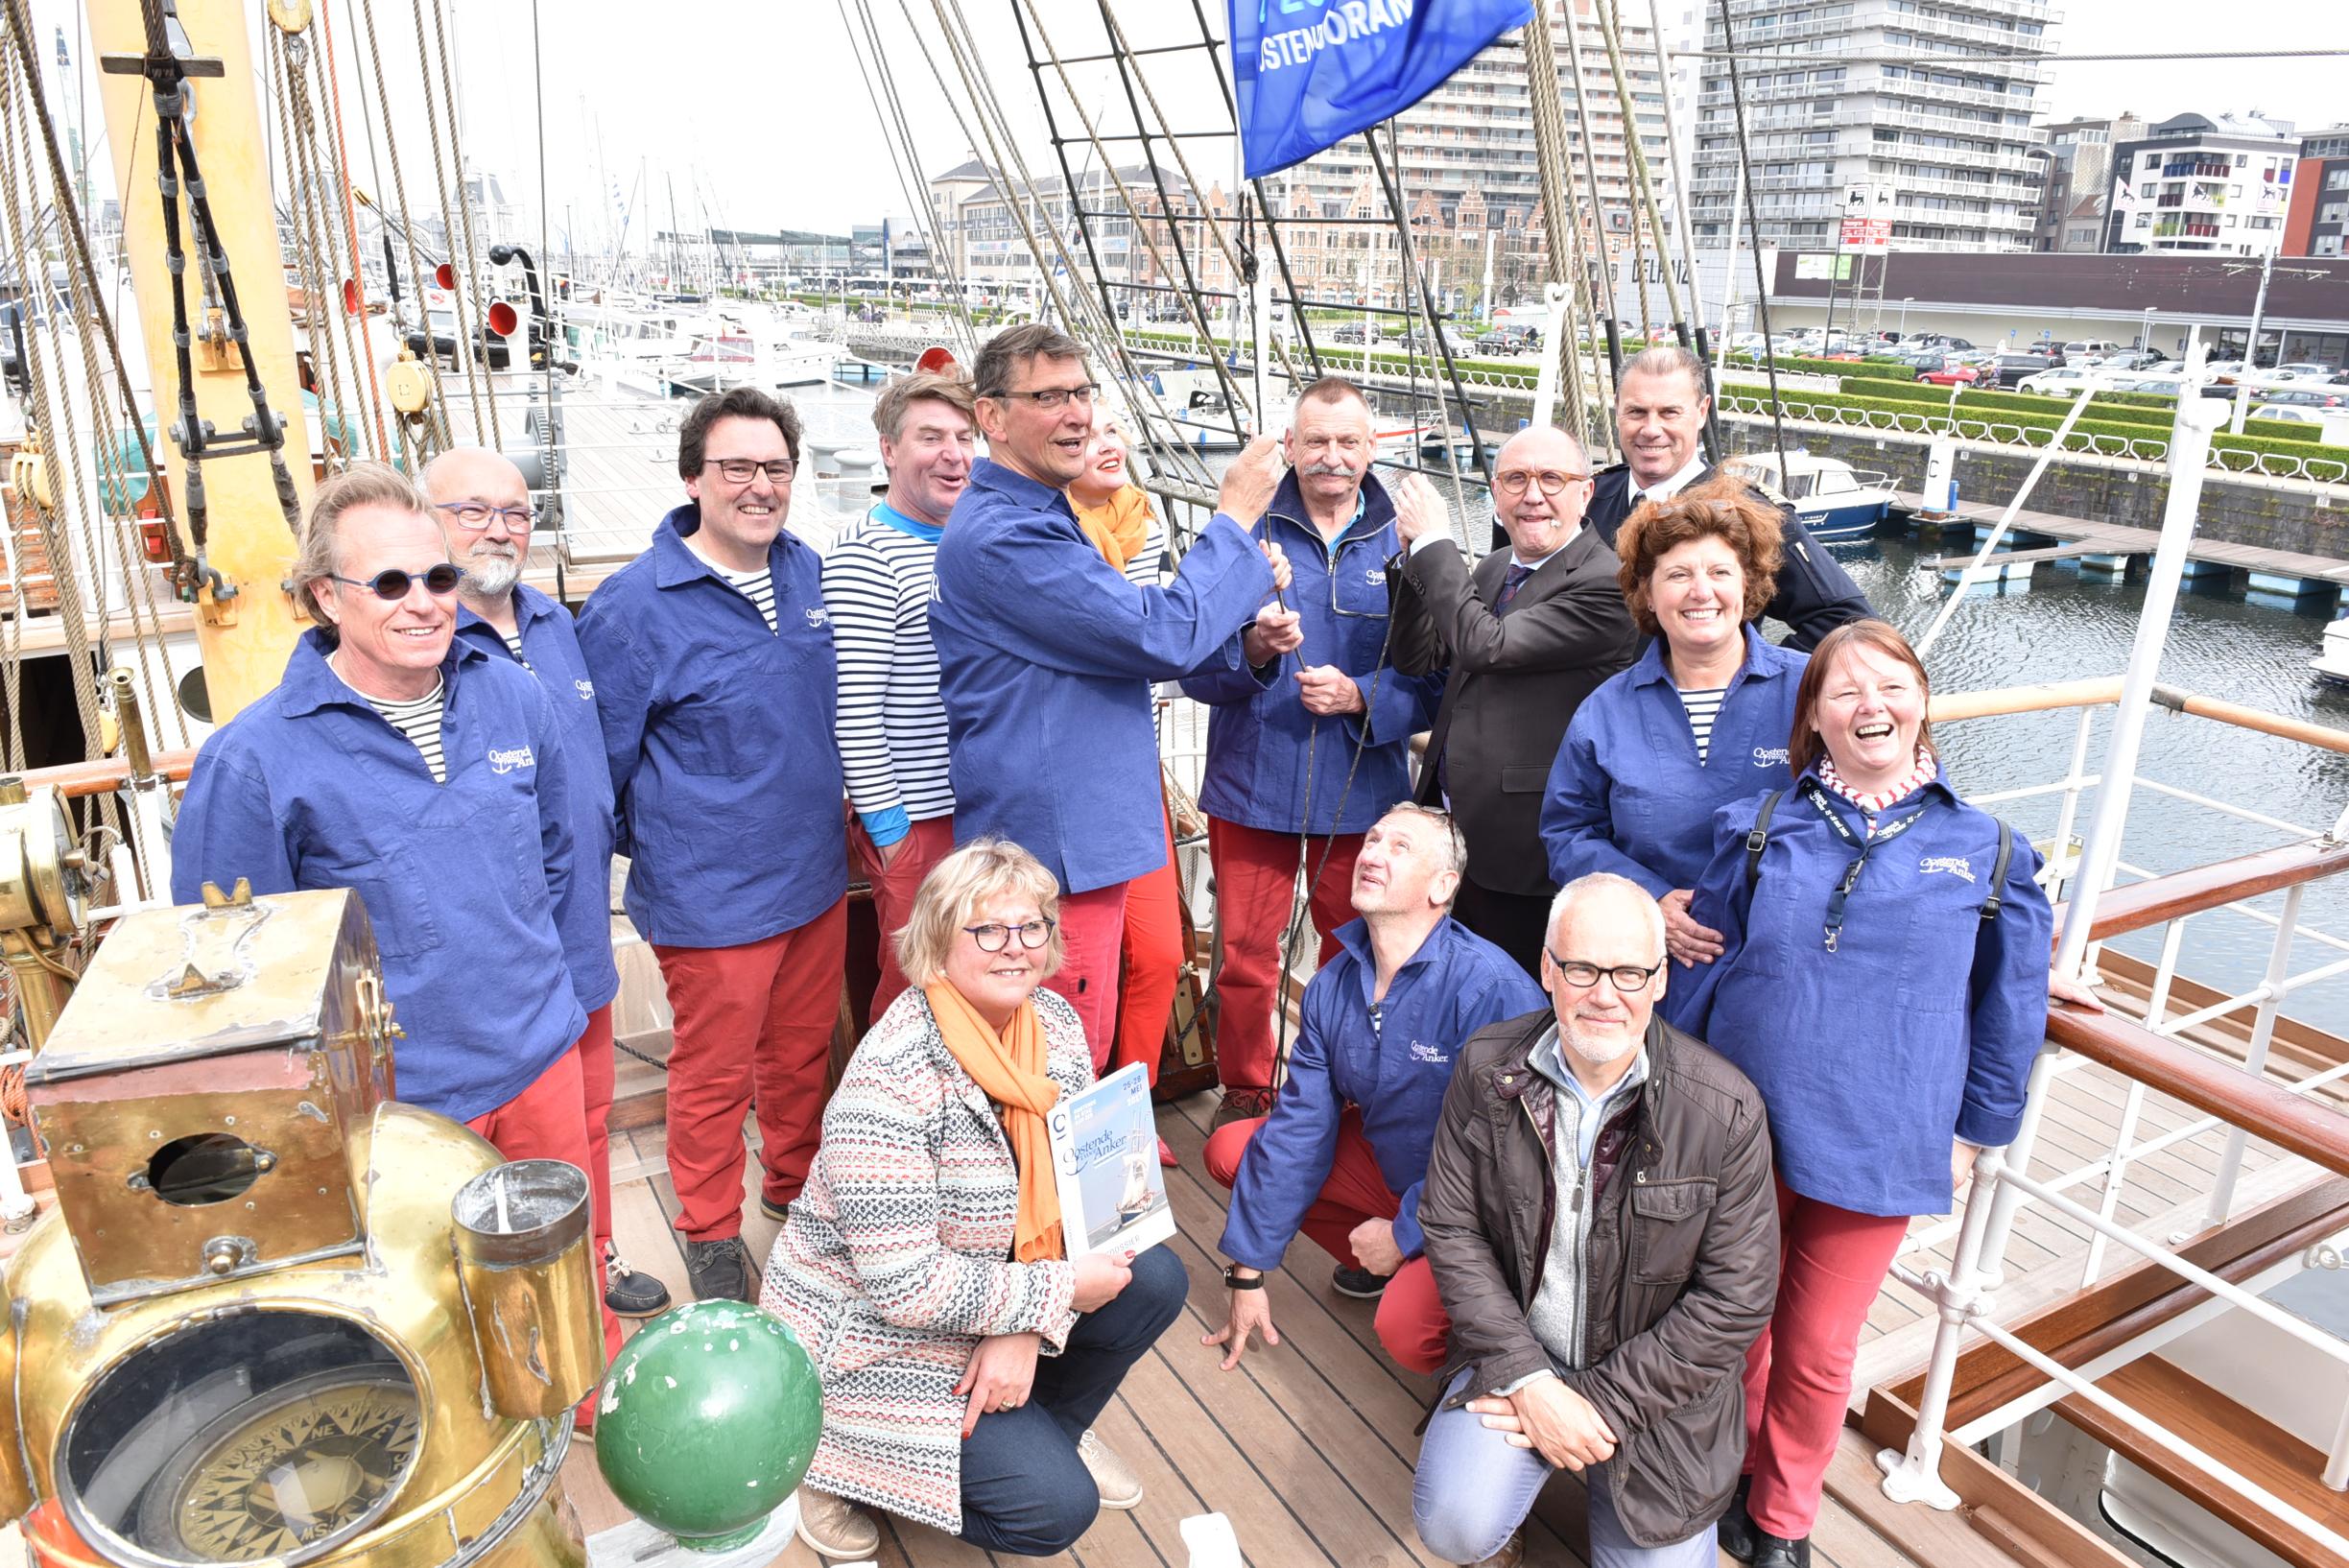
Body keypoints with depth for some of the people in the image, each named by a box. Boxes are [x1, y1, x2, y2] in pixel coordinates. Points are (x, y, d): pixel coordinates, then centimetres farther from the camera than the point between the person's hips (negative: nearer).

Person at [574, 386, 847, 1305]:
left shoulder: (807, 573, 3)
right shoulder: (635, 605, -17)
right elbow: (604, 758, -8)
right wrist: (650, 855, 2)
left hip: (816, 875, 6)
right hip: (711, 896, -6)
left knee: (803, 1049, 21)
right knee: (714, 1073, 10)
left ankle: (794, 1185, 45)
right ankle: (710, 1232, 33)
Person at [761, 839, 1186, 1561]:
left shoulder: (1056, 1026, -8)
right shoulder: (891, 1080, -30)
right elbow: (904, 1286, -29)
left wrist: (1025, 1329, -18)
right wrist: (1058, 1291, -22)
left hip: (987, 1282, 7)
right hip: (874, 1331, -7)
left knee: (1154, 1280, -9)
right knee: (1057, 1504, -13)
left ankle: (1050, 1428, 16)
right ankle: (839, 1461, 7)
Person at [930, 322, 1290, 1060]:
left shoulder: (1043, 517, 15)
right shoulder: (1000, 536, -20)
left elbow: (1123, 647, 17)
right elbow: (1161, 636, -22)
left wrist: (1243, 609, 1)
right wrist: (1234, 516, -10)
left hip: (1086, 828, 10)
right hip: (1056, 846, -10)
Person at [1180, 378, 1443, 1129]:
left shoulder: (1403, 545, 2)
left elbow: (1435, 680, -1)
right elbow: (1195, 670, -4)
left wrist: (1359, 697, -17)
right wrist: (1255, 649, -22)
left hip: (1360, 793, 1)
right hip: (1251, 789, 0)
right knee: (1246, 957, 7)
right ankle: (1244, 1093, 29)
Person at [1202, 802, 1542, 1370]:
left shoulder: (1493, 988, -28)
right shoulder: (1332, 986, -7)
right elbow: (1298, 1127, -4)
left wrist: (1406, 1233, -16)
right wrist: (1247, 1273, -2)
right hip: (1386, 1161, 7)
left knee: (1406, 1327, -31)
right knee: (1228, 1149, -3)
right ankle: (1374, 1265, 11)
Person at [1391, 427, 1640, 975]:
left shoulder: (1606, 584, -16)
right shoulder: (1491, 570, 11)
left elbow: (1487, 645, -25)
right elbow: (1416, 657, 8)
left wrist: (1434, 541, -16)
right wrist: (1414, 555, -6)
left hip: (1524, 846, -7)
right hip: (1455, 831, 8)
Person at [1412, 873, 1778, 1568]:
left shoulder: (1726, 1110, -16)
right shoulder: (1488, 1068, -10)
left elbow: (1735, 1300, -12)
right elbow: (1452, 1228, -6)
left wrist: (1600, 1403, -14)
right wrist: (1526, 1381, -15)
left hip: (1656, 1392, 0)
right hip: (1515, 1351, 0)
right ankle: (1511, 1466, 14)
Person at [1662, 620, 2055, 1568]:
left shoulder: (1987, 852, -1)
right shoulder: (1760, 832, 0)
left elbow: (2008, 1015, 7)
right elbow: (1701, 973, 5)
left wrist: (1972, 1134, 9)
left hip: (1879, 1150, 0)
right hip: (1738, 1132, 1)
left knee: (1817, 1349, 13)